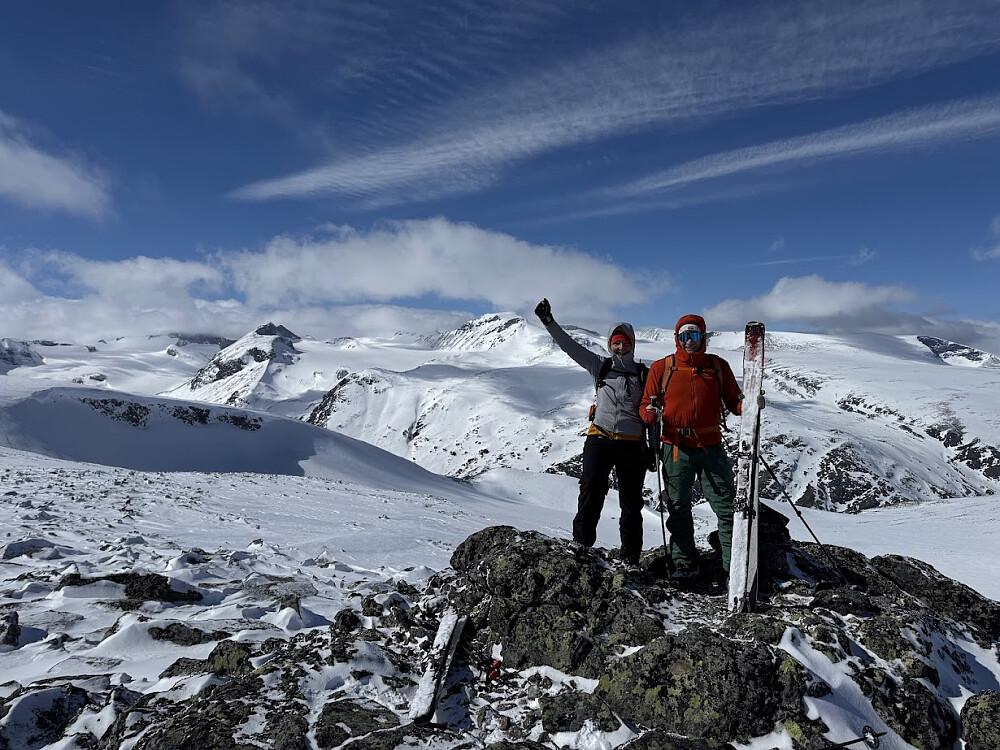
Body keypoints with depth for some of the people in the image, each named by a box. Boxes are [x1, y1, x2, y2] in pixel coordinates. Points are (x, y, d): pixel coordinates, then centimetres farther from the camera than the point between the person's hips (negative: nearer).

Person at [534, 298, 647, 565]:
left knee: (632, 503, 6)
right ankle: (581, 545, -11)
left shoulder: (644, 374, 8)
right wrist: (549, 323, -6)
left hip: (632, 444, 1)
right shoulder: (600, 366, 9)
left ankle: (631, 558, 17)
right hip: (599, 439, 0)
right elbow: (571, 347, 2)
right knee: (591, 492, -17)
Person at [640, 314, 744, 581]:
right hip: (676, 448, 0)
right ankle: (685, 563, 17)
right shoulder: (661, 367, 5)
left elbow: (733, 402, 12)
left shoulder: (718, 366, 9)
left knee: (727, 506, -1)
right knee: (678, 508, 6)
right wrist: (649, 414, -15)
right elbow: (646, 404, 7)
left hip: (711, 447, 1)